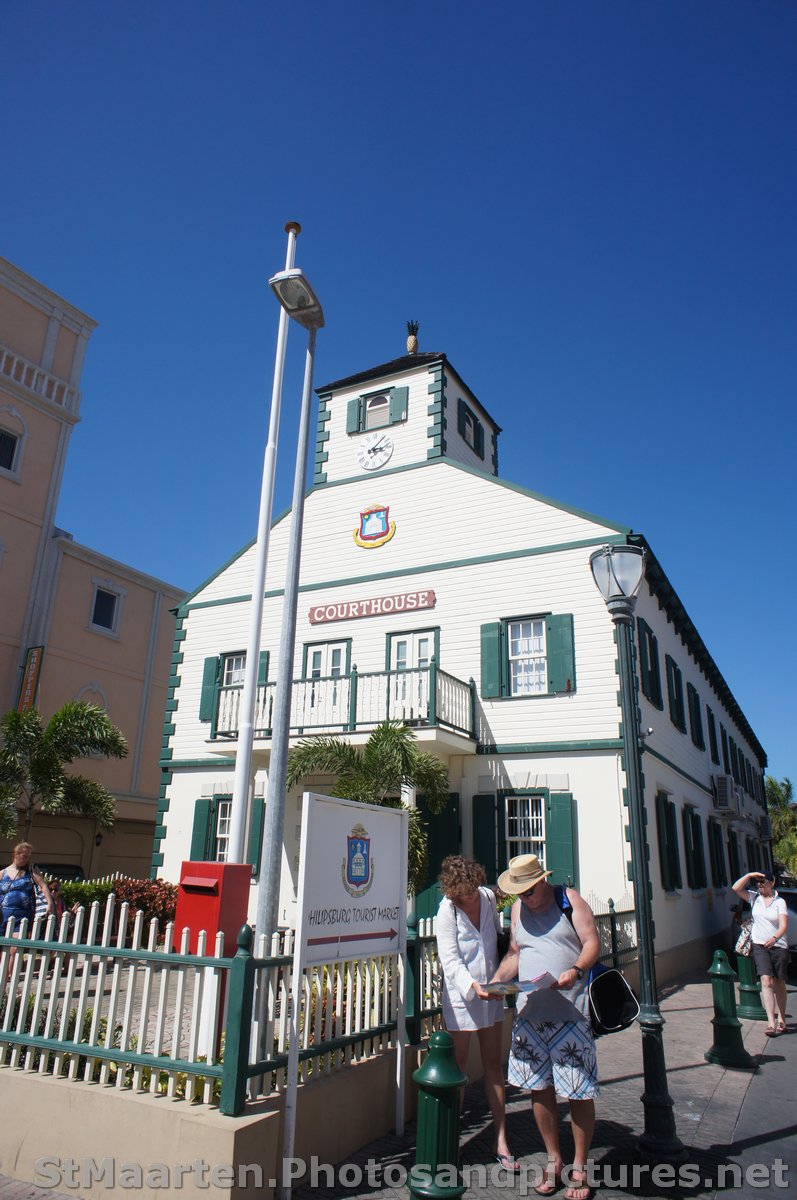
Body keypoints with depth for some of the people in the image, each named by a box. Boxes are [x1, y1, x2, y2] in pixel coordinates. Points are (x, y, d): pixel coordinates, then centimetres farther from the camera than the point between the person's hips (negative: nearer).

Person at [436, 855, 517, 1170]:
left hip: (490, 993, 5)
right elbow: (450, 960, -21)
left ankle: (500, 1141, 22)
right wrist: (473, 986, -36)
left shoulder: (488, 897, -4)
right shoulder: (447, 910, -18)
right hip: (460, 995, -5)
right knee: (457, 1068, 6)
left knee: (494, 1064, 12)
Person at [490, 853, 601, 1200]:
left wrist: (575, 971, -23)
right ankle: (554, 1161, 28)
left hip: (569, 1012, -4)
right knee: (539, 1089, 10)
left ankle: (579, 1168, 18)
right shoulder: (518, 909, 12)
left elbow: (592, 942, -7)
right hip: (529, 1012, 5)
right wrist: (498, 979, 2)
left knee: (579, 1092, 1)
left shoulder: (569, 899, -3)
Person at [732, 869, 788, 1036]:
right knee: (766, 981, -13)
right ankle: (771, 1022, -18)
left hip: (778, 946, -1)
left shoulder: (780, 902, -3)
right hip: (759, 946, 1)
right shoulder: (754, 897, 5)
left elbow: (784, 925, -13)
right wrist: (750, 875, -11)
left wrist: (774, 938, -30)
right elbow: (736, 888, -6)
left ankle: (781, 1020, 27)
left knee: (779, 984, 10)